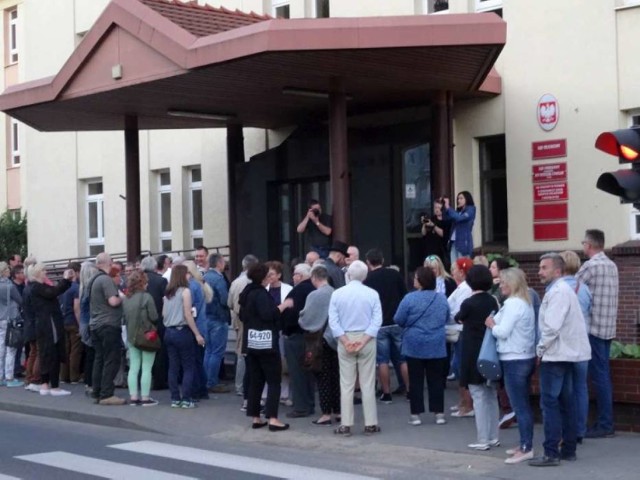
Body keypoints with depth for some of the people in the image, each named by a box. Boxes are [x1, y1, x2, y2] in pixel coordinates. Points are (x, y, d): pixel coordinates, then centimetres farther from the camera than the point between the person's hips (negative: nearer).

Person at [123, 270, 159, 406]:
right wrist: (154, 327, 5)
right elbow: (154, 317, -14)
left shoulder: (126, 298, 4)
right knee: (146, 368, 0)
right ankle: (145, 398, 1)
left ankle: (133, 397, 9)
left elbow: (124, 318, 9)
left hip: (131, 337, 6)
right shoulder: (146, 297, -14)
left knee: (133, 368, 9)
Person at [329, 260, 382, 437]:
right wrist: (363, 341, -12)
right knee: (368, 384, 5)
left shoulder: (337, 294, -2)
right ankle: (370, 424, 7)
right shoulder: (372, 294, -4)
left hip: (344, 340, 1)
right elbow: (377, 321, -10)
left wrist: (346, 341, -8)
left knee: (346, 384, 5)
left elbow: (333, 321, -5)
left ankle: (346, 425, 5)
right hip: (367, 340, 0)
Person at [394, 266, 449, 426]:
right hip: (436, 346, 3)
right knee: (436, 380, 9)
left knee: (416, 380, 5)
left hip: (415, 345, -3)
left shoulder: (410, 298, -14)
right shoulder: (442, 299, -1)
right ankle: (439, 413, 10)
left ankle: (416, 414, 7)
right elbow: (446, 319, 12)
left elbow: (398, 320, -9)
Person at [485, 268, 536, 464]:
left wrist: (491, 324, -2)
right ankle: (525, 444, 20)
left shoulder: (512, 304, -15)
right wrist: (496, 324, 7)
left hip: (514, 360, -10)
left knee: (519, 406, -7)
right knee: (524, 405, 14)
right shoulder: (525, 303, 14)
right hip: (526, 358, 10)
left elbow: (503, 332, -19)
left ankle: (526, 448, -5)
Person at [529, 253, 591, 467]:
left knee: (550, 403, -7)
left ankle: (551, 453, -7)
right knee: (565, 403, 12)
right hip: (565, 353, 10)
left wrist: (540, 349, -12)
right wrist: (543, 349, 14)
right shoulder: (560, 289, 16)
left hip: (555, 355, -10)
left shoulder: (558, 292, -16)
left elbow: (552, 327, -24)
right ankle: (568, 449, 17)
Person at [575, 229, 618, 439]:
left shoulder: (591, 266, -13)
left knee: (599, 376, -5)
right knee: (603, 374, 12)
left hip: (594, 327, -8)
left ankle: (604, 425, -2)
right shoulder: (612, 266, 13)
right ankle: (606, 421, 15)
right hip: (608, 327, 8)